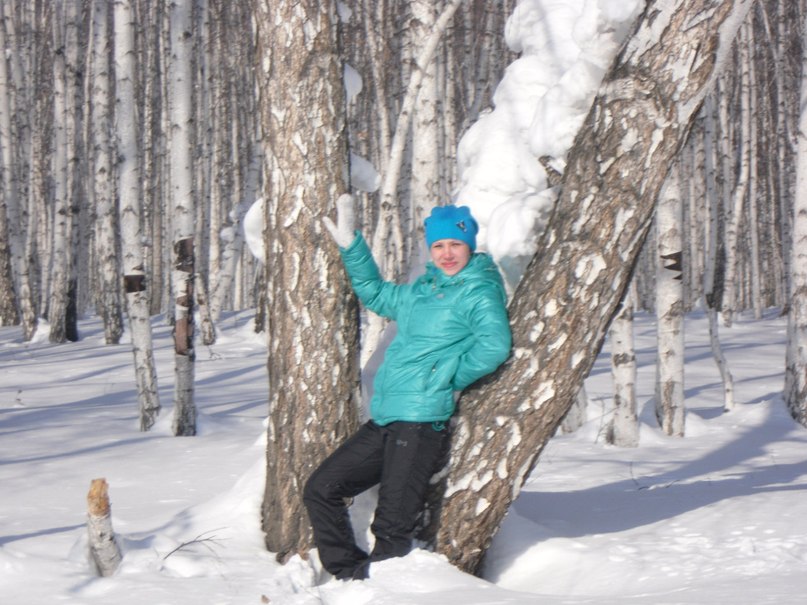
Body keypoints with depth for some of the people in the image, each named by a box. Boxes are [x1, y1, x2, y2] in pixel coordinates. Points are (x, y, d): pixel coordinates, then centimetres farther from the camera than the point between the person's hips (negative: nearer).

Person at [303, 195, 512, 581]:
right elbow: (375, 295, 38)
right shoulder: (420, 290, 19)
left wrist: (445, 379, -14)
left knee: (392, 528, -9)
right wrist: (351, 244, 31)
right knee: (320, 490, 8)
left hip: (423, 421, -9)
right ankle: (349, 574, 13)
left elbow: (495, 345, -21)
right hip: (384, 420, 9)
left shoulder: (479, 293, -4)